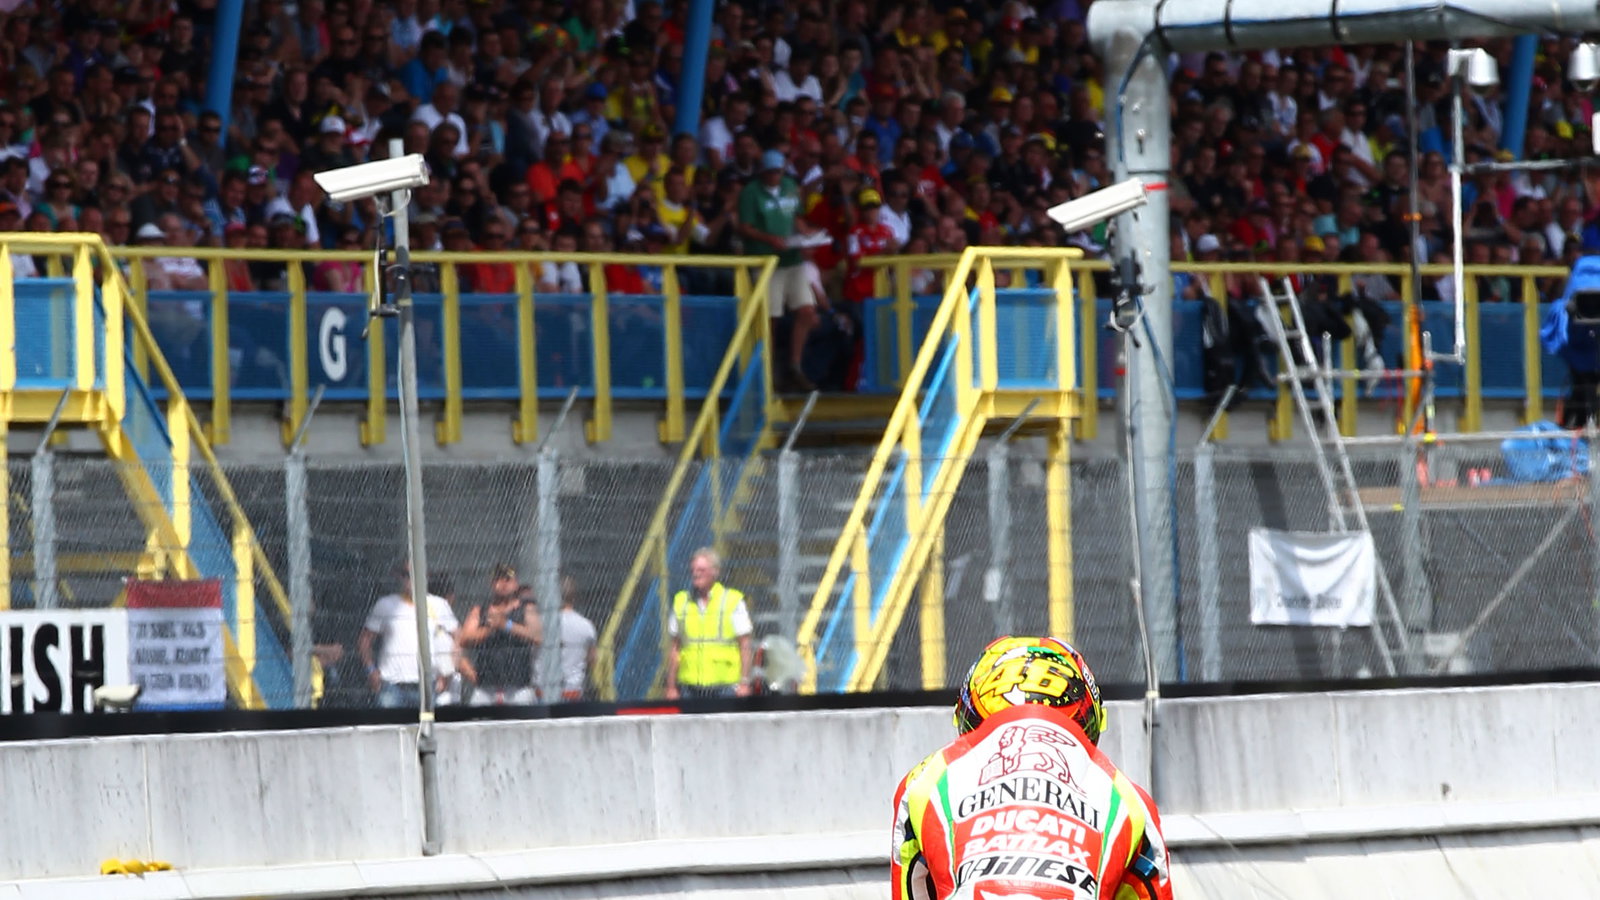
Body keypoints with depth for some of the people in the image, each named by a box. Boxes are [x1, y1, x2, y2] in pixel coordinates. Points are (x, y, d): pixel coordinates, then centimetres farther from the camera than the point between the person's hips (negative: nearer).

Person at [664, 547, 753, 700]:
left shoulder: (733, 601, 3)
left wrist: (744, 683, -6)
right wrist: (671, 687, 9)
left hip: (725, 686, -3)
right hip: (689, 686, 3)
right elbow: (675, 649, 14)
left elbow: (744, 646, 2)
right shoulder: (681, 601, 12)